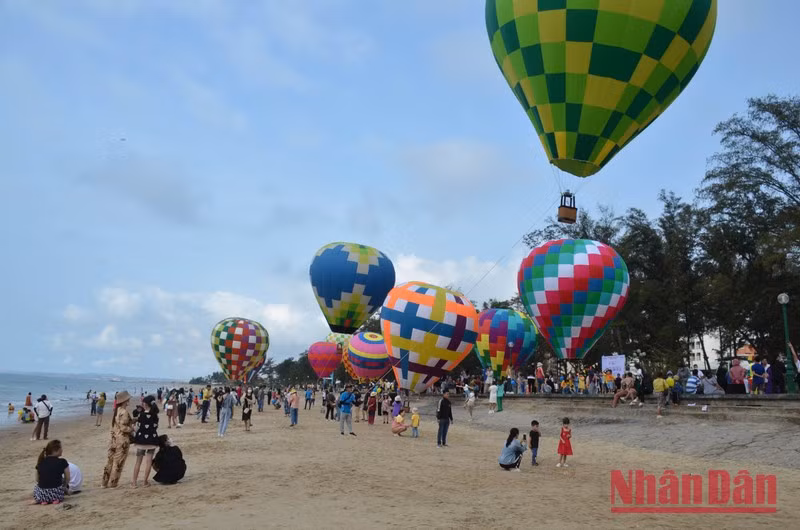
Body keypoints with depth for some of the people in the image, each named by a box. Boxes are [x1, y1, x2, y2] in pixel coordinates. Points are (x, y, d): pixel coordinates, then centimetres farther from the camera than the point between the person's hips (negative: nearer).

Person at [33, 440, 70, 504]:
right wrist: (64, 486, 21)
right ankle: (55, 499, 6)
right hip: (57, 494, -3)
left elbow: (37, 479, 13)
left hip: (41, 495, 3)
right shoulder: (62, 462, -4)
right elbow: (67, 479, 1)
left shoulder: (41, 462, 7)